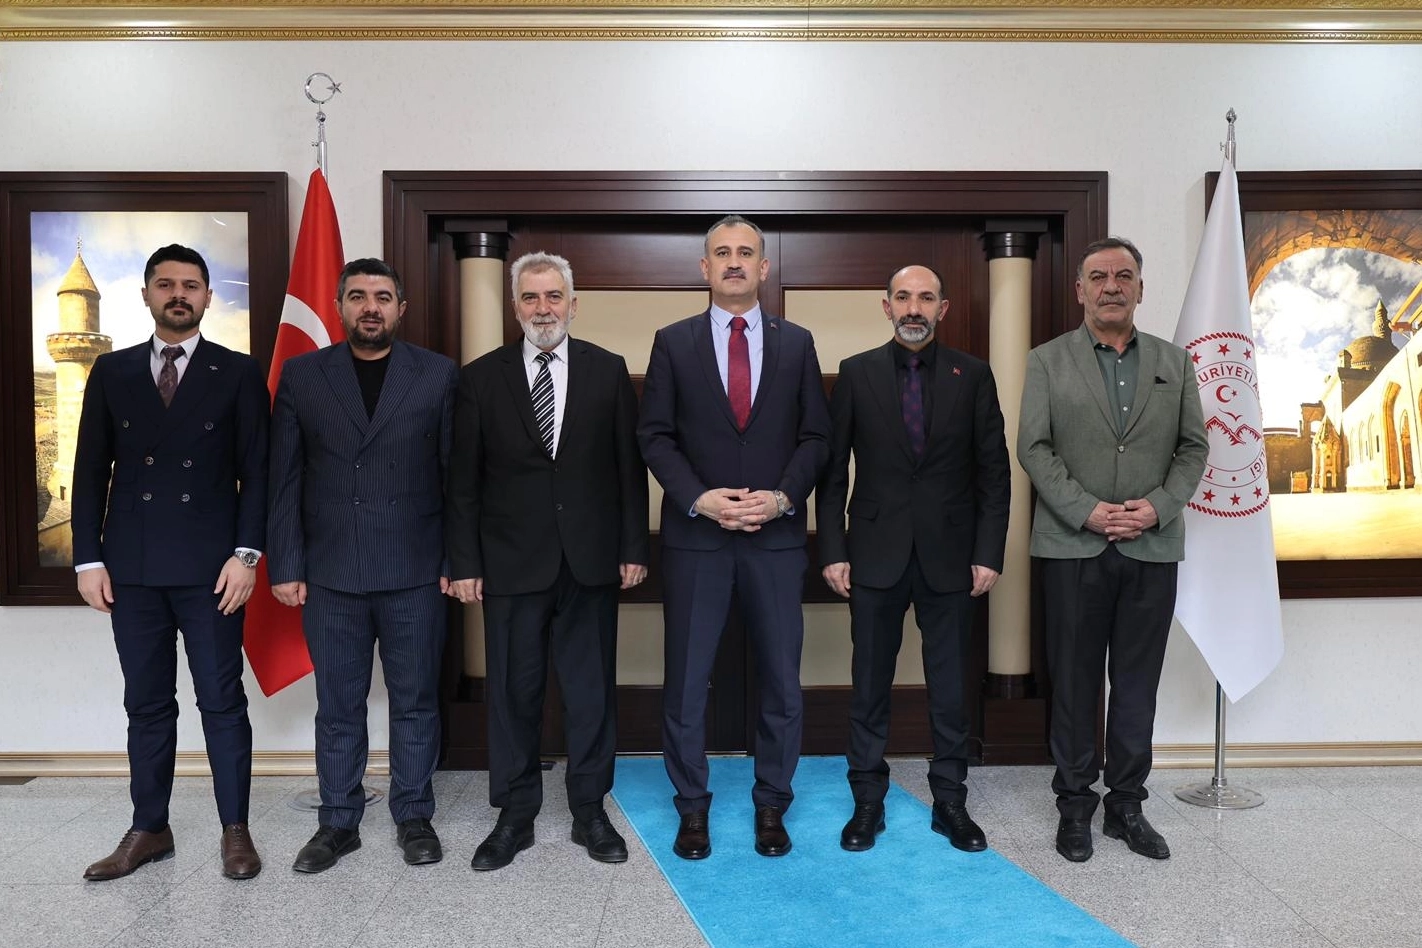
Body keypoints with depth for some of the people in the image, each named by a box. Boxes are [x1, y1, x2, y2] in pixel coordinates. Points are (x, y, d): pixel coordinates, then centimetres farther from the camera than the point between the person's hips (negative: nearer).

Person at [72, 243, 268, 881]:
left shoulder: (237, 373, 2)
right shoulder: (111, 373, 10)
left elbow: (255, 469, -1)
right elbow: (91, 470, 9)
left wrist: (247, 553, -10)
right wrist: (89, 558, 2)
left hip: (210, 565, -3)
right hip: (132, 567, 3)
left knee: (222, 701, 3)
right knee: (146, 703, 11)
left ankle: (235, 830, 15)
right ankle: (149, 830, 24)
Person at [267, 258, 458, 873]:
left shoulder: (438, 375, 3)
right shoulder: (301, 375, 6)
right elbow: (284, 480, 4)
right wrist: (285, 566, 0)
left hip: (415, 572, -1)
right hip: (330, 573, 1)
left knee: (415, 701, 9)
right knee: (337, 706, 11)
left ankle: (414, 816, 25)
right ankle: (338, 822, 26)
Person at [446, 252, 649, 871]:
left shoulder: (608, 371, 3)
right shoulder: (481, 377, 2)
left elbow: (629, 466, 3)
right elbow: (463, 479, 1)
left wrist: (633, 547, 0)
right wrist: (465, 562, -2)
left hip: (591, 562, 1)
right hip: (511, 563, 0)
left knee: (592, 692, 9)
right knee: (513, 693, 9)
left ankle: (590, 811, 25)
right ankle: (515, 816, 24)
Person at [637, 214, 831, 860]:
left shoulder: (796, 342, 8)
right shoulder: (673, 342, 5)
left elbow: (815, 436, 5)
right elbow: (654, 437, 1)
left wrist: (782, 498, -10)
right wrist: (701, 499, -12)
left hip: (776, 535, 1)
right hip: (695, 535, -1)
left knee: (782, 681, 7)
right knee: (686, 681, 6)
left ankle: (771, 806, 25)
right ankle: (692, 808, 23)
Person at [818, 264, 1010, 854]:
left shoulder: (972, 375, 3)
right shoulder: (856, 373, 2)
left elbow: (994, 471, 3)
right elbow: (833, 470, 2)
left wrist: (989, 553, -3)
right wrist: (833, 552, -4)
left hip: (949, 555, 1)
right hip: (876, 555, 0)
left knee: (949, 687, 9)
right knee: (869, 685, 8)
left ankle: (949, 802, 24)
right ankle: (867, 804, 21)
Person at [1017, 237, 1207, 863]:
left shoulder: (1173, 363, 11)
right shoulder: (1047, 361, 3)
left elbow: (1193, 448, 8)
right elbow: (1033, 448, -4)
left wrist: (1157, 506, -9)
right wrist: (1087, 511, -14)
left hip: (1153, 549, 2)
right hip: (1073, 547, -2)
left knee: (1138, 686, 9)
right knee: (1074, 682, 6)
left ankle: (1127, 804, 22)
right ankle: (1075, 804, 19)